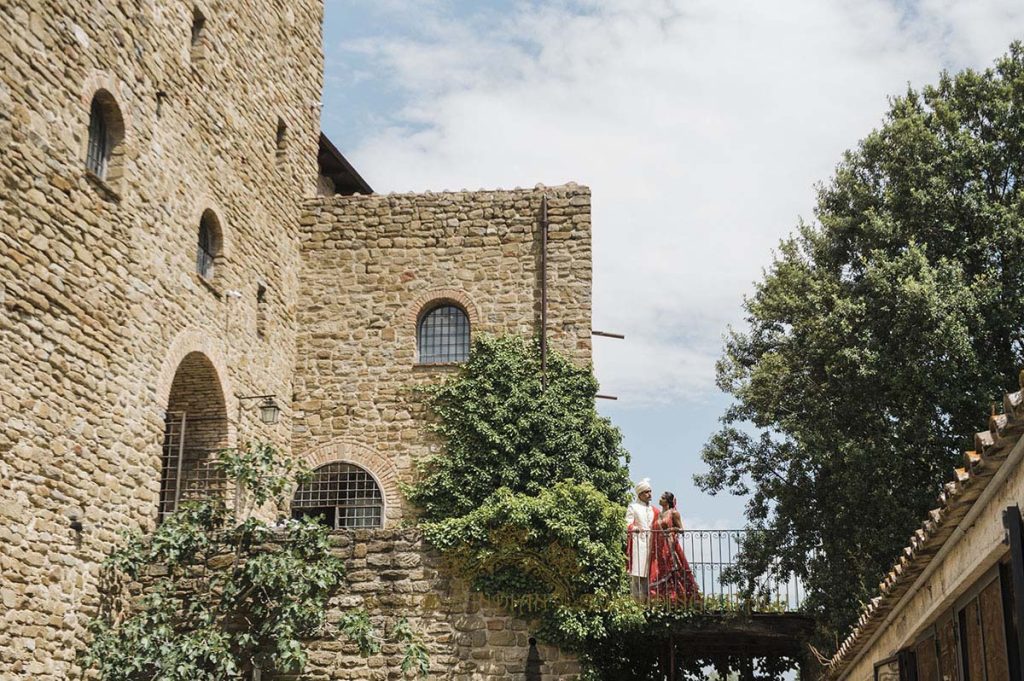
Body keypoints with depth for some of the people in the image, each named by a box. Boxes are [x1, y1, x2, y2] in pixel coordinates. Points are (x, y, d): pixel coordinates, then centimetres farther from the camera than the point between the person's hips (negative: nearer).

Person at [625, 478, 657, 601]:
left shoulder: (653, 509, 22)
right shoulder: (633, 507, 6)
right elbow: (628, 523, -5)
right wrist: (633, 528, -25)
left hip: (650, 540, 5)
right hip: (637, 540, -5)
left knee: (648, 571, 0)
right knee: (637, 570, -11)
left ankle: (646, 598, 0)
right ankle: (636, 598, -13)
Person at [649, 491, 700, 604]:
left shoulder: (674, 513, 0)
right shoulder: (658, 514, 17)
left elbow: (681, 529, 0)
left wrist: (673, 529, -19)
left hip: (670, 547, -6)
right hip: (659, 547, 6)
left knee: (673, 575, -8)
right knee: (659, 575, -1)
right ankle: (661, 599, -1)